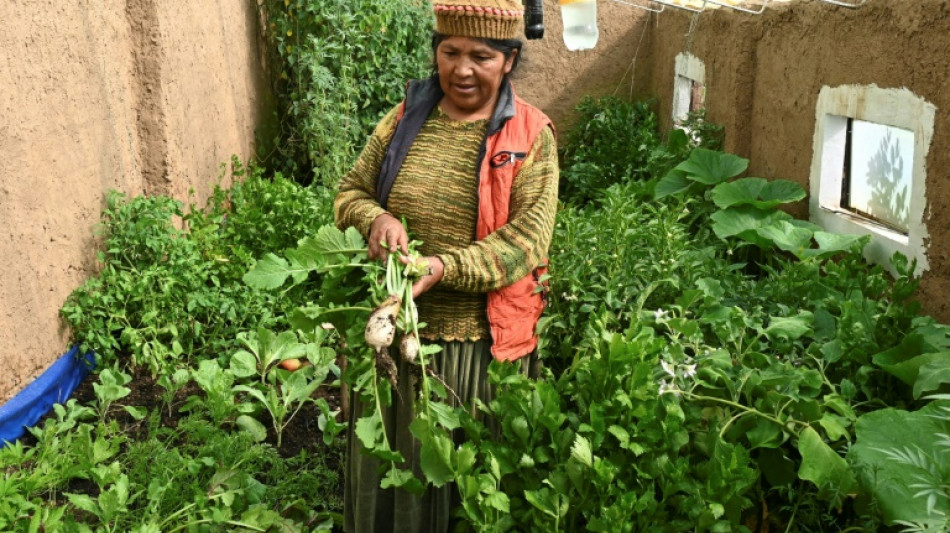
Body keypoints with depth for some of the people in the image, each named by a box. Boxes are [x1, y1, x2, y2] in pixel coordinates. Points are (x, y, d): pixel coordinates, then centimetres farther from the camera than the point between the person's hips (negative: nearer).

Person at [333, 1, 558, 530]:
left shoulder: (530, 136, -6)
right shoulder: (406, 118, 5)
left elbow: (527, 238, -14)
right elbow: (350, 191, 9)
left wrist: (445, 267, -27)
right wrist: (377, 218, -14)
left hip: (481, 344, -3)